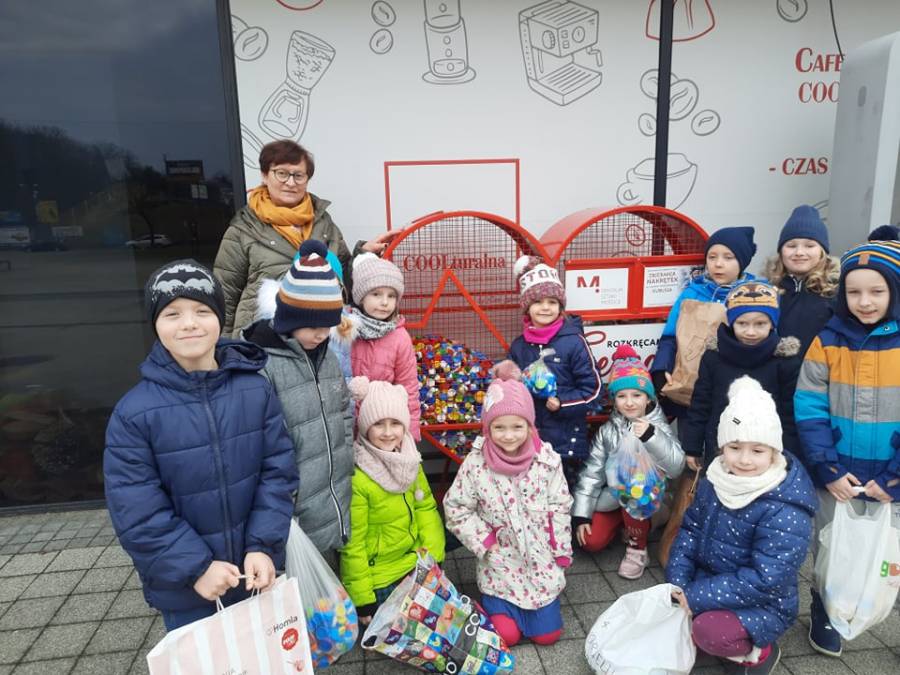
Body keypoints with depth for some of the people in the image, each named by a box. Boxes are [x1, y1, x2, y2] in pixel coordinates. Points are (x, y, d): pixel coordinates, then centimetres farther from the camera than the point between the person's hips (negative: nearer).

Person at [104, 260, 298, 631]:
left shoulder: (256, 390, -10)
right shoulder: (134, 412, -15)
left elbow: (278, 472, -7)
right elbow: (136, 511, -13)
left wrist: (263, 546, -15)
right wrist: (195, 567, -16)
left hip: (257, 574, 2)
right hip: (185, 589, -1)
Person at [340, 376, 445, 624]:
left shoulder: (410, 462, -3)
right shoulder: (356, 478, -26)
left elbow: (426, 508, 4)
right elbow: (351, 545, -20)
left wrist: (433, 554, -6)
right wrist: (363, 601, -14)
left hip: (416, 565, 6)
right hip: (378, 580, -6)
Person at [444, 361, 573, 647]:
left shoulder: (547, 460, -13)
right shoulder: (476, 463, -17)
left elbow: (559, 507, -3)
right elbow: (455, 508, -8)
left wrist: (561, 552, 1)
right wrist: (484, 541, -12)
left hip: (540, 557, 1)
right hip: (499, 561, -1)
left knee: (547, 633, 4)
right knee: (507, 634, -3)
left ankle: (537, 600, 35)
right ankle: (495, 602, 28)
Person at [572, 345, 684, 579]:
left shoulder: (659, 428, -10)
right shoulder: (608, 430, -2)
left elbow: (676, 467, -24)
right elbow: (592, 472, -3)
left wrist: (651, 436, -37)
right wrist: (581, 514, -7)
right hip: (611, 497, 3)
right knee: (591, 542, -14)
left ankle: (637, 548, -9)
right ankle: (623, 523, 17)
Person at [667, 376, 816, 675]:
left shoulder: (784, 512, -27)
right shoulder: (715, 482, -7)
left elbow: (764, 581, -29)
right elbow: (691, 529, 1)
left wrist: (696, 597, -27)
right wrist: (678, 582, -11)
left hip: (763, 604, -7)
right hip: (711, 581, 7)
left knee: (708, 631, -29)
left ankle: (758, 650, 3)